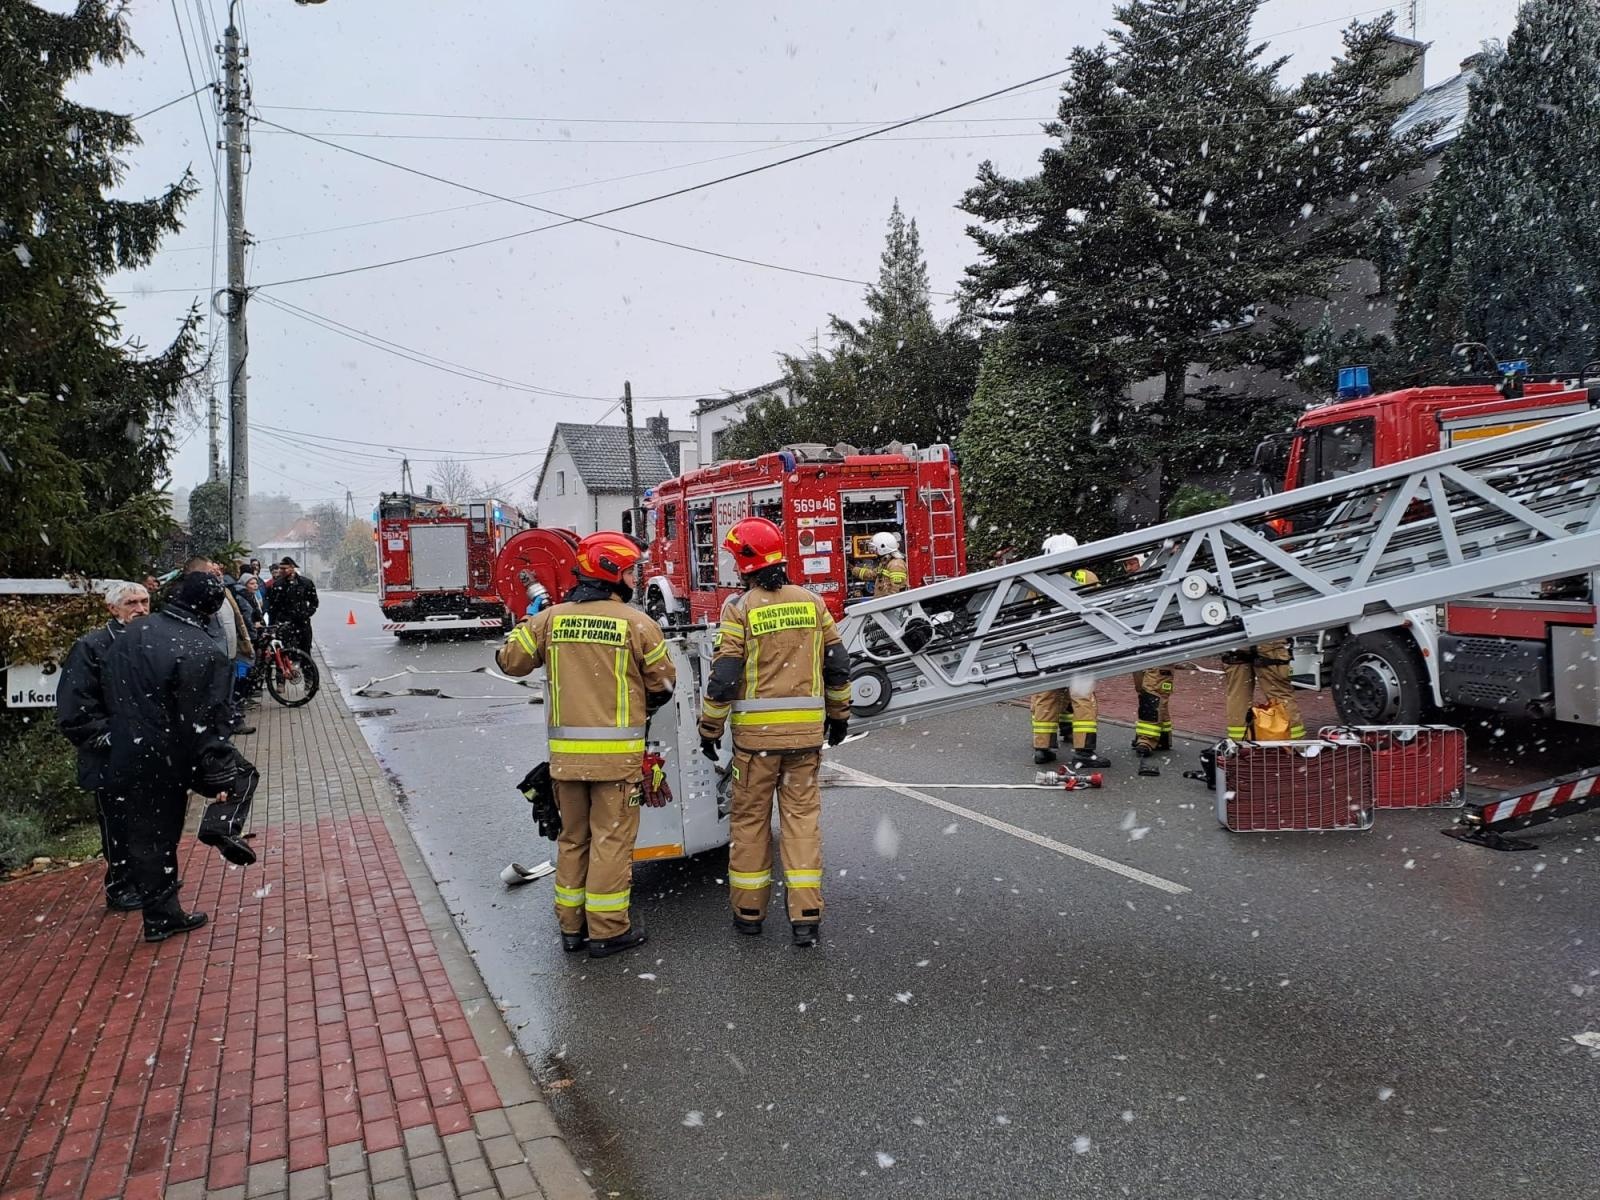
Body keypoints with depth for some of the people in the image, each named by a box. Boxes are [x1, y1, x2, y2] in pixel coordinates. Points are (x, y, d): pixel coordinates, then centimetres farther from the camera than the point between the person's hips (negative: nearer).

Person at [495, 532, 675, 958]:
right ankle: (607, 930, 9)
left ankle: (571, 924, 25)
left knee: (573, 837, 17)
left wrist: (528, 621, 27)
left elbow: (510, 660, 11)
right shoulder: (636, 623, -8)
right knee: (612, 837, 4)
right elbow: (663, 684, 0)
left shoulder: (550, 619, 1)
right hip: (617, 751, -4)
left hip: (565, 750, 4)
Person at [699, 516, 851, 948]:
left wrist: (709, 729, 1)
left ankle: (749, 911, 21)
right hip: (806, 731, 3)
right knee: (802, 817, 8)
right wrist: (839, 714, 20)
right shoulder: (811, 603, 3)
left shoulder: (740, 609, -9)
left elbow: (723, 677, -10)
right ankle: (806, 915, 5)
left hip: (755, 733, -3)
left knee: (750, 818, 11)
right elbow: (837, 664, 8)